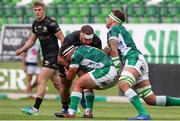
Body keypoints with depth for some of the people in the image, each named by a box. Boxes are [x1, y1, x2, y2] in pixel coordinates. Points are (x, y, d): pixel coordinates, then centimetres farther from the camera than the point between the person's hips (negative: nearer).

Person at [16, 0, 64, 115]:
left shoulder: (50, 23, -15)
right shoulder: (35, 24, 10)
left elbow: (62, 38, -13)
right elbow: (32, 40, 20)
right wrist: (22, 49, 6)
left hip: (53, 56, -8)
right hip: (46, 57, 8)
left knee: (41, 81, -12)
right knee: (57, 83, 11)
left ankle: (36, 108, -10)